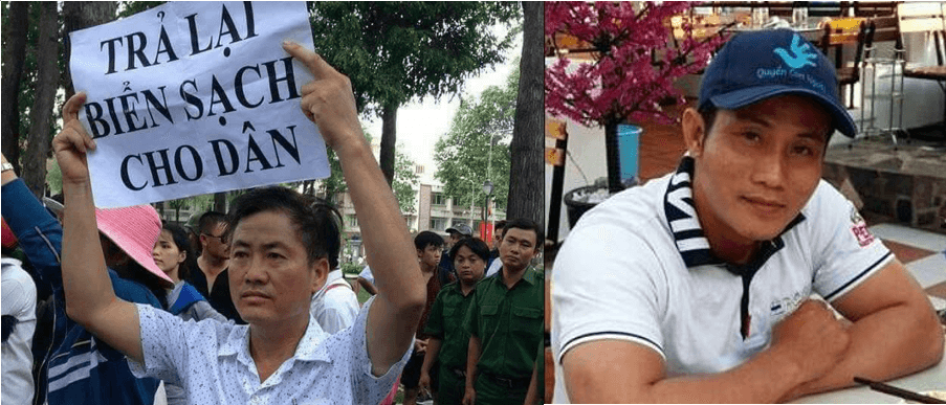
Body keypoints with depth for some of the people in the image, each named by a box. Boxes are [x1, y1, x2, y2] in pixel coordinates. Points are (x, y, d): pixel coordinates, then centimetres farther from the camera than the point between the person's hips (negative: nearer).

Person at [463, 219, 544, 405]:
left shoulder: (543, 289, -8)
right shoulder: (484, 288, 7)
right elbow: (475, 339, 11)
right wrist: (469, 386, 9)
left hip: (527, 390, -4)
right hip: (487, 388, 4)